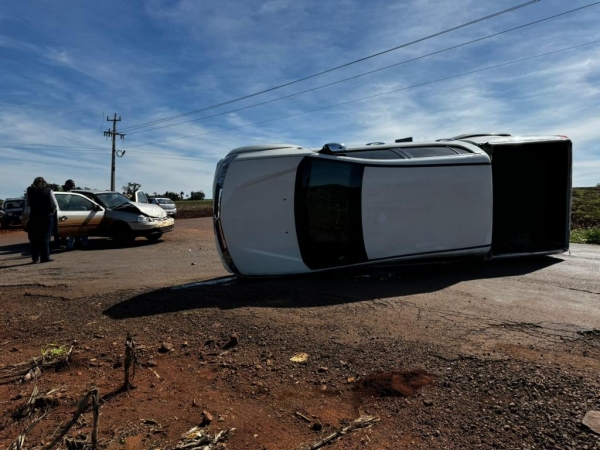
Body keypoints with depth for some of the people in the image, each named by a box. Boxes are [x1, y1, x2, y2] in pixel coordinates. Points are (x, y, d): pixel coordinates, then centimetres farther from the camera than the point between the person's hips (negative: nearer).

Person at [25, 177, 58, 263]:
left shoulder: (29, 191, 5)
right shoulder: (48, 191, -1)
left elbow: (27, 205, 2)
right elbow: (55, 206, -4)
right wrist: (51, 212, 12)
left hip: (34, 217, 2)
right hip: (47, 216, -2)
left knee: (34, 238, 10)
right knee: (45, 237, 1)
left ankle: (35, 258, 14)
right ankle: (45, 257, -1)